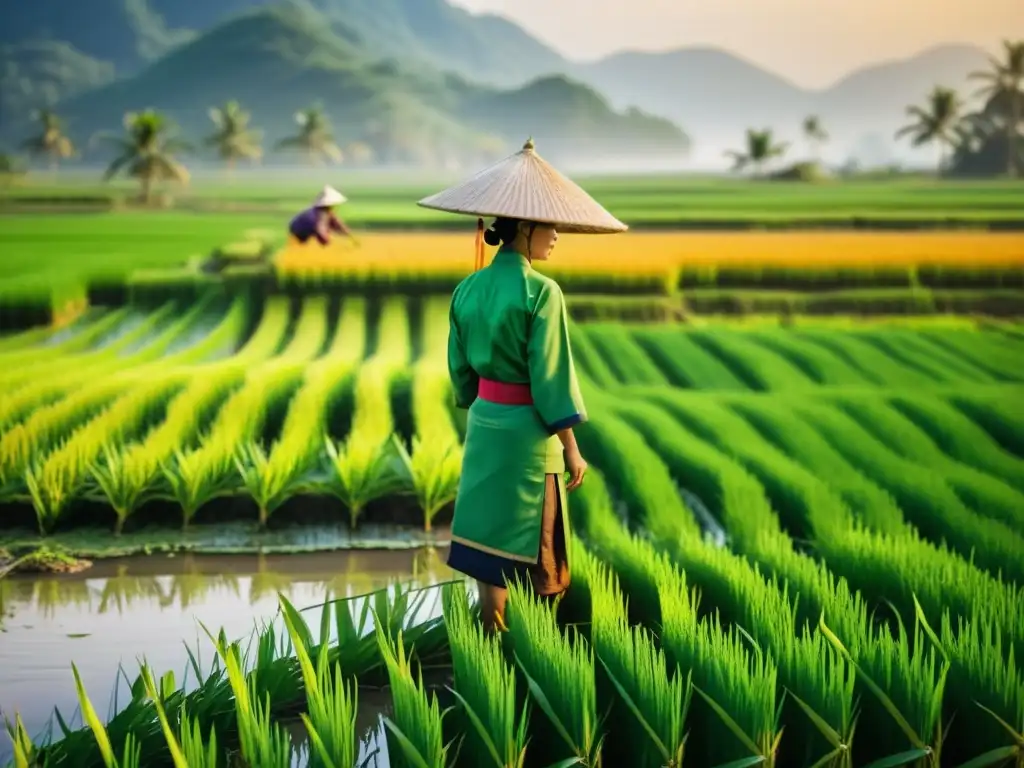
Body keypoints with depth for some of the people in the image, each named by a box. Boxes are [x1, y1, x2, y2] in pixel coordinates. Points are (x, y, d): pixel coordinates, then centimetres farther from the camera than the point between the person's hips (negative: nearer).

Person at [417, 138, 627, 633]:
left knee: (488, 530, 11)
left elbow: (460, 366, 10)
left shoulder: (468, 289, 2)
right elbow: (550, 375, -18)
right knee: (524, 538, 4)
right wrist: (572, 448, -12)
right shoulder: (540, 292, -18)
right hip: (527, 429, -6)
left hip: (483, 423, 6)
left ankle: (491, 632, 17)